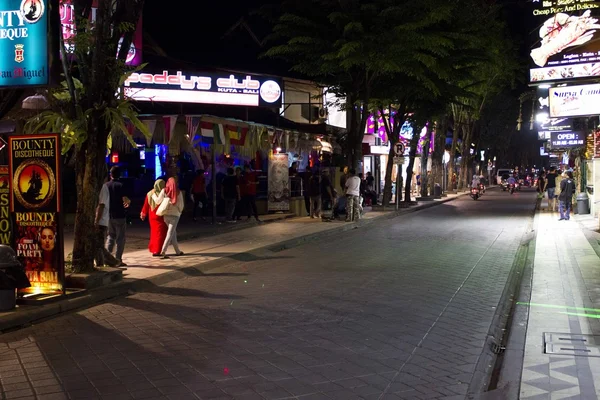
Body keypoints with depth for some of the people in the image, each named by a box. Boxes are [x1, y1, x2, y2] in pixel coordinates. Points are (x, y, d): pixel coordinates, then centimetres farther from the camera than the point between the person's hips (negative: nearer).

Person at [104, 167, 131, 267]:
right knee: (120, 238, 2)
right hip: (120, 215, -5)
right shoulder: (120, 185, -11)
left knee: (110, 236, 18)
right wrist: (129, 201, 4)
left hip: (109, 215, 5)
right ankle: (118, 260, 0)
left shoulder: (106, 185, 4)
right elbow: (125, 199, -18)